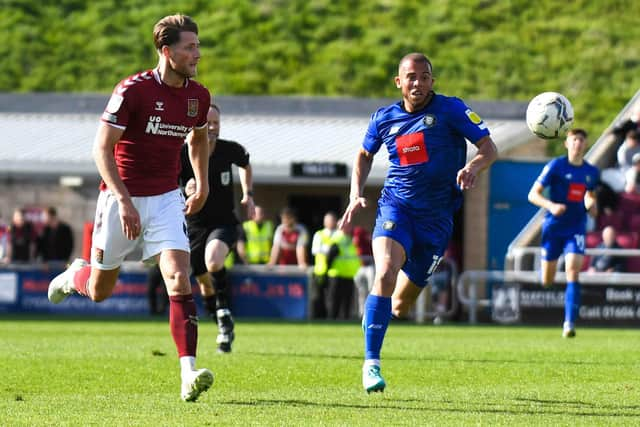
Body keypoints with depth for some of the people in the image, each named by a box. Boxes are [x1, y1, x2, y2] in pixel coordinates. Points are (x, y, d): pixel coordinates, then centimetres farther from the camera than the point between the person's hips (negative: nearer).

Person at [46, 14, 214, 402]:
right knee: (99, 291, 9)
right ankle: (75, 275, 47)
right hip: (122, 197, -3)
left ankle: (189, 374, -23)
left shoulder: (198, 96, 1)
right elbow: (102, 148, -18)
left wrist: (202, 185, 21)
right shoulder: (133, 90, -17)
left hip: (166, 199, 3)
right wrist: (124, 202, -25)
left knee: (179, 279, -17)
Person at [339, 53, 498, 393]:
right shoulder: (383, 119, 4)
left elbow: (489, 149, -7)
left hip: (436, 216, 0)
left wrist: (472, 167, -29)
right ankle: (371, 364, -25)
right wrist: (356, 194, 9)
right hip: (395, 206, 0)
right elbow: (364, 155, 23)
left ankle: (372, 316, 46)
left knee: (400, 307, 7)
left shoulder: (450, 110, -6)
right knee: (385, 274, -29)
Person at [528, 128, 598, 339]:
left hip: (576, 229, 1)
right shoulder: (555, 166, -7)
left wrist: (591, 205, 1)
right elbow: (533, 195, -8)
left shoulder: (592, 172, 5)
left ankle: (569, 323, -20)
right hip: (553, 227, -1)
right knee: (546, 282, 3)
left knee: (573, 272, -18)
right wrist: (551, 206, -25)